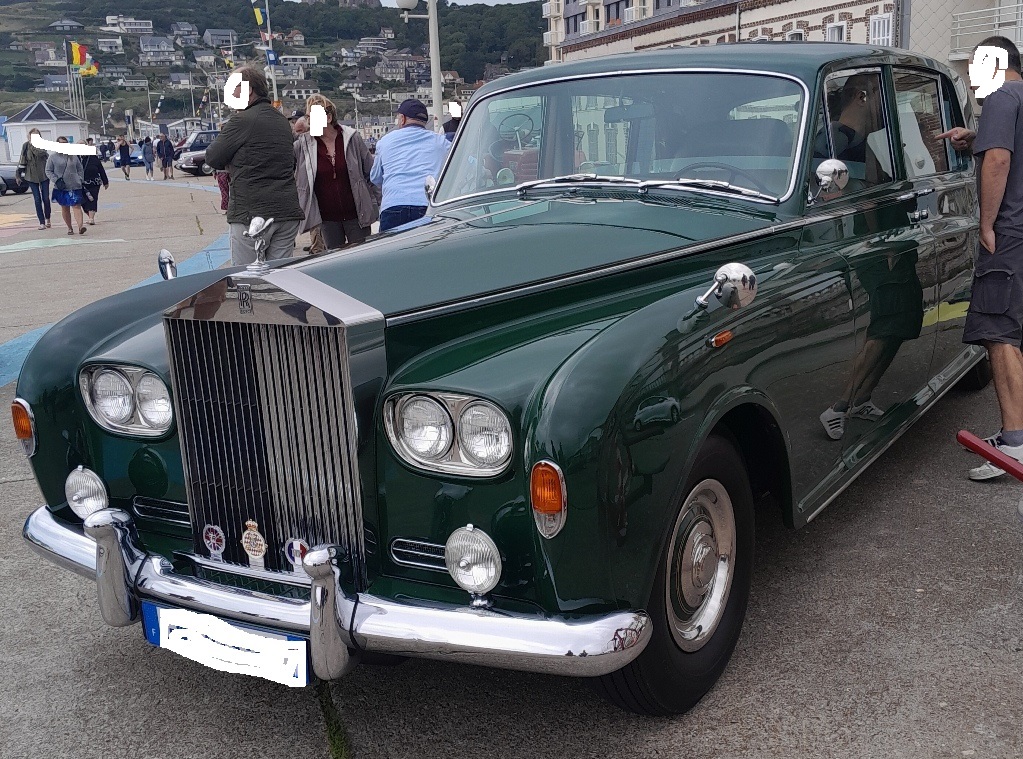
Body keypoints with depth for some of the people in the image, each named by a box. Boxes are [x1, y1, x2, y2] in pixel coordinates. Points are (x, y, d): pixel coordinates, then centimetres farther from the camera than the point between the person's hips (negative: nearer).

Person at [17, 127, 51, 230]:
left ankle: (47, 218, 23)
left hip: (43, 175, -1)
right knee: (37, 200, -1)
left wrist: (33, 145, -20)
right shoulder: (26, 146, 2)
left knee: (46, 198, 2)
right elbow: (22, 160, 7)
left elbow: (40, 153, -23)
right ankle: (42, 222, 1)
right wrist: (20, 173, 6)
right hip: (31, 176, 1)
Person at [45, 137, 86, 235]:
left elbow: (80, 170, 16)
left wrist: (80, 180, 4)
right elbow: (48, 171, 3)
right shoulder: (53, 157, 2)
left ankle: (80, 226, -25)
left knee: (76, 206, -12)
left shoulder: (73, 156, 9)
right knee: (65, 208, 7)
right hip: (61, 187, 0)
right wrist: (56, 180, -10)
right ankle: (70, 228, 17)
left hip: (75, 186, 0)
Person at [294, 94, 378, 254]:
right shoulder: (303, 144, -2)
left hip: (356, 215, -1)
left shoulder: (352, 138, -3)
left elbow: (371, 173, 3)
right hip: (327, 218, 1)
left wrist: (372, 204, 3)